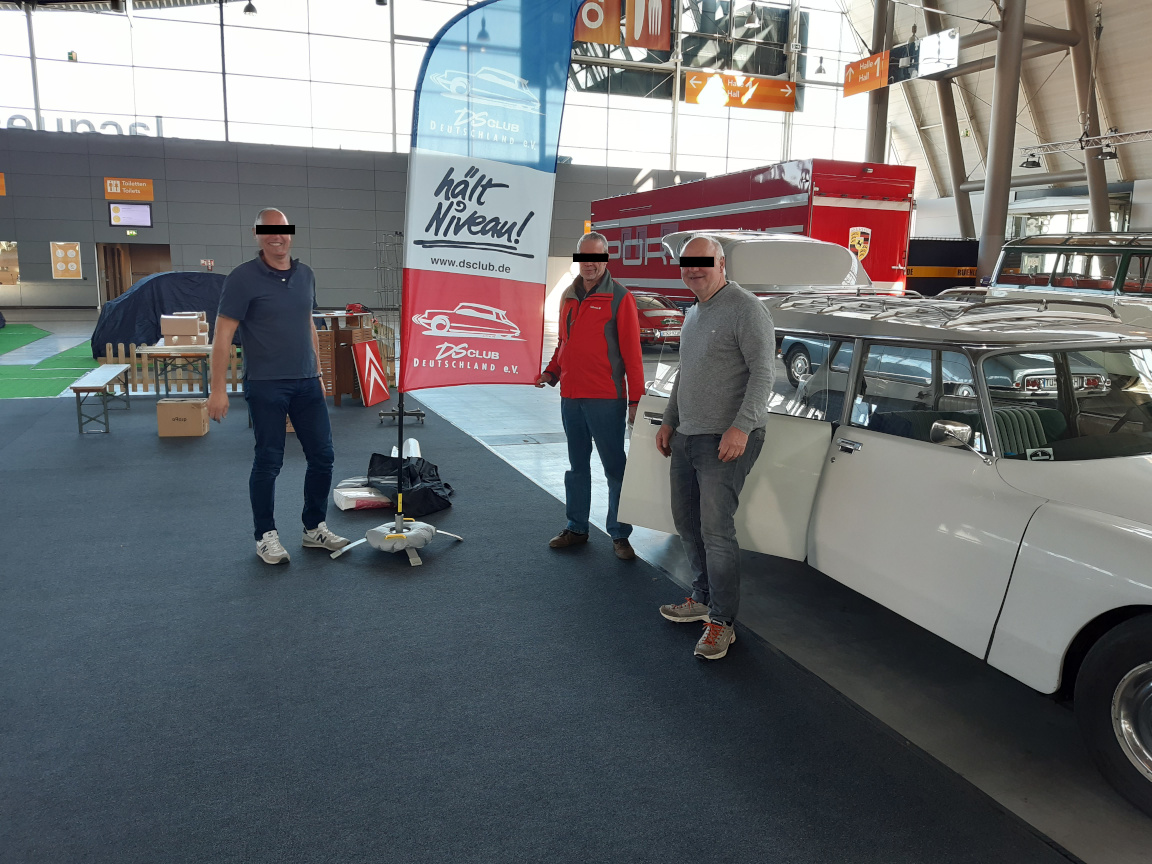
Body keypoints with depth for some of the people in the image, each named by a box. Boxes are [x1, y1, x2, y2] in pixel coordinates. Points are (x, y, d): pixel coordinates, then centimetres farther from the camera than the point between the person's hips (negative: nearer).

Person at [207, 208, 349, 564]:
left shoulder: (305, 275, 9)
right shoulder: (243, 278, -9)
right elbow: (223, 335, -11)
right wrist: (217, 389, -15)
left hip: (306, 384, 6)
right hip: (266, 386, -6)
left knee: (322, 455, 8)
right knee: (268, 462, 2)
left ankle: (315, 529, 23)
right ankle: (266, 536, 18)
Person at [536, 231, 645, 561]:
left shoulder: (619, 297, -7)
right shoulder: (569, 296, 13)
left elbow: (632, 352, -9)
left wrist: (636, 398, -13)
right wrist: (551, 371, 5)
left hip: (605, 399, -7)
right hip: (571, 397, 7)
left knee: (615, 468, 1)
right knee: (577, 466, 16)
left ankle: (619, 534, 10)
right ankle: (576, 528, 28)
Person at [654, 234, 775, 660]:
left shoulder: (745, 309, -10)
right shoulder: (693, 313, 18)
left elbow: (763, 371, -18)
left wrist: (741, 426, -27)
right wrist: (669, 420, 24)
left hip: (726, 441, -9)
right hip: (687, 435, 9)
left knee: (716, 530, -10)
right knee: (687, 523, 15)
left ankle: (722, 621, 2)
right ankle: (703, 598, 32)